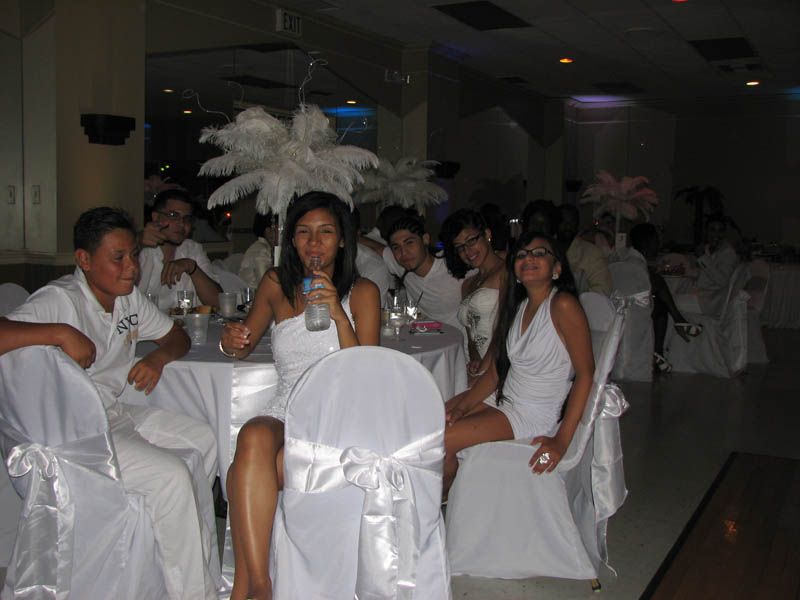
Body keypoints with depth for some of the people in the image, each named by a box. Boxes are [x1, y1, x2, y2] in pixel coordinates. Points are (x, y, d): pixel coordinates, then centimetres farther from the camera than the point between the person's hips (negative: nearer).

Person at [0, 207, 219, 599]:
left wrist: (158, 358, -5)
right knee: (170, 475, -22)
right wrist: (61, 333, -36)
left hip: (115, 413, 10)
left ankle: (201, 549, 19)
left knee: (204, 440, 7)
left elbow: (177, 337, 16)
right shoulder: (60, 299, -19)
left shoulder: (129, 298, 6)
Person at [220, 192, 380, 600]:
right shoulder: (276, 284, 13)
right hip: (285, 413, 3)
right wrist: (231, 341, -1)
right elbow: (245, 345, 25)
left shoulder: (362, 292, 4)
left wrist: (338, 314, -17)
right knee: (253, 439, -34)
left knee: (249, 473, -30)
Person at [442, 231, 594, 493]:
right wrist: (463, 406, -9)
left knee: (442, 441, -18)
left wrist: (562, 440, -24)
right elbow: (495, 372, 8)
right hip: (502, 398, 8)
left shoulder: (562, 305, -17)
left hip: (534, 414, -8)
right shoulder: (517, 306, 9)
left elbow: (586, 373, -19)